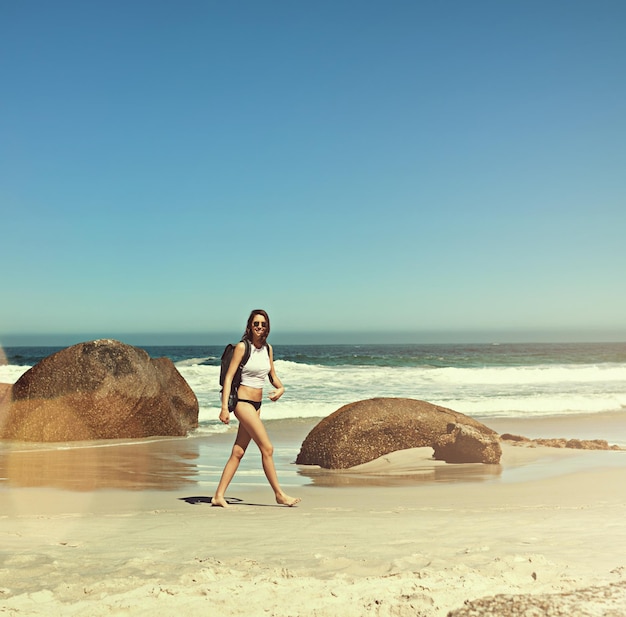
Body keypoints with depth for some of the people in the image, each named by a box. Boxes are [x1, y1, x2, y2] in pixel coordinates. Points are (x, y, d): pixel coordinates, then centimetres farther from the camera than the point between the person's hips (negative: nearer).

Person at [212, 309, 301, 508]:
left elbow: (272, 375, 19)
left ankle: (219, 496, 11)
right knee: (267, 448, -7)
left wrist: (280, 388, -3)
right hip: (243, 403, -7)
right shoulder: (242, 347, -10)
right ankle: (279, 494, 4)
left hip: (256, 405, 7)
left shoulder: (268, 348, 9)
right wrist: (224, 406, -18)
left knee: (238, 452, 7)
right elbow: (229, 376, -12)